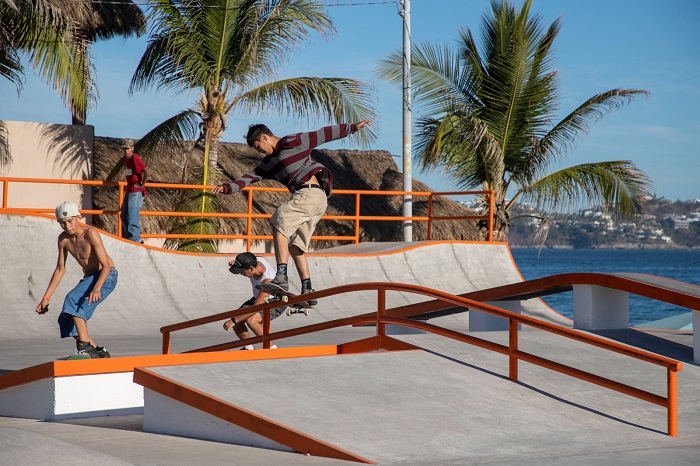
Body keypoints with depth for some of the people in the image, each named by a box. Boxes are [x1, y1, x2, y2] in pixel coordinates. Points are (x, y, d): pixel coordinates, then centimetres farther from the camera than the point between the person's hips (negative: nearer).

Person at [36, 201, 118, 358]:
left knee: (72, 300, -29)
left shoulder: (90, 233, -21)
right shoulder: (63, 239, 0)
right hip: (88, 278, 8)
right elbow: (60, 269, 9)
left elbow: (106, 265, -25)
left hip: (106, 276, -8)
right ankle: (97, 351, 11)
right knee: (65, 319, 0)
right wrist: (46, 298, 7)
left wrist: (97, 288, -42)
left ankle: (85, 346, -31)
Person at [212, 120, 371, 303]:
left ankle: (281, 276, -25)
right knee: (295, 247, 8)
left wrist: (352, 127, 6)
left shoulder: (293, 142, 2)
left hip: (309, 193, -9)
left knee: (279, 226, -17)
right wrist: (227, 187, 2)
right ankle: (307, 292, 7)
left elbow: (325, 134, 4)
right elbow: (250, 177, 17)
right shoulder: (268, 163, 25)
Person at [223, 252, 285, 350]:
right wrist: (235, 263, -15)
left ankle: (272, 348, -17)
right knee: (237, 318, -8)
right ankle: (248, 348, 14)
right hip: (258, 299, 8)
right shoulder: (256, 261, -18)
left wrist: (234, 321, -40)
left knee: (251, 320, -32)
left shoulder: (268, 281, -39)